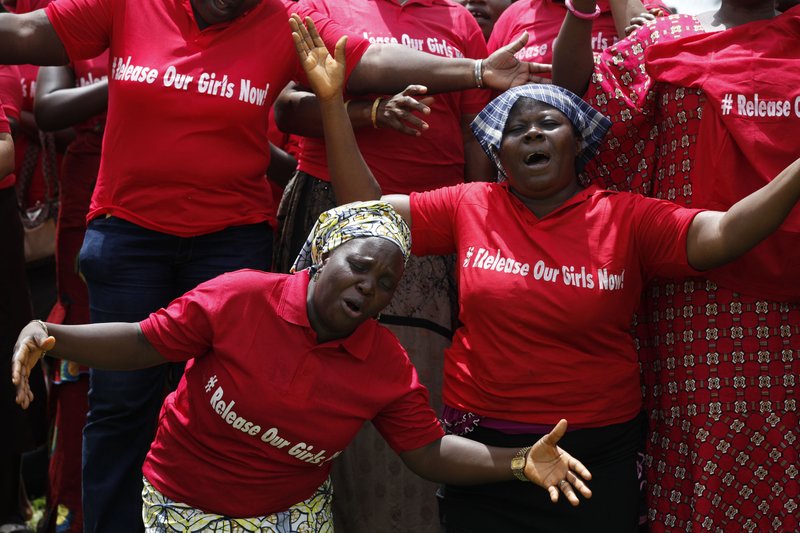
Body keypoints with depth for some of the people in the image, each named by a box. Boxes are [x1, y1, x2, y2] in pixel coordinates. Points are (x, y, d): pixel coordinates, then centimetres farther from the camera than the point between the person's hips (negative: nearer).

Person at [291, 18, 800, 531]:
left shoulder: (626, 219, -6)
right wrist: (333, 101, -9)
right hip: (483, 447, 2)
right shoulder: (470, 207, 0)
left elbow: (722, 235, -18)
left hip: (599, 451, -1)